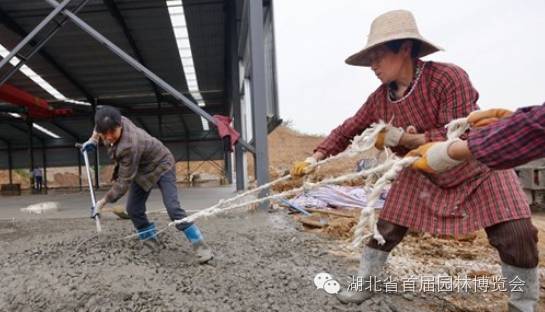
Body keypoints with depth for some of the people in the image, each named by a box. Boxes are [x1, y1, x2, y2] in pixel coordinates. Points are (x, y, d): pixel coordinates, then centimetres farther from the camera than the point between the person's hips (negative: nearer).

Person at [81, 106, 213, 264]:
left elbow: (124, 182, -32)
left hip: (161, 165, -9)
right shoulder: (117, 121, -19)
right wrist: (93, 139, 1)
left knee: (172, 207, -21)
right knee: (133, 209, 4)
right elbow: (102, 124, 11)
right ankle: (150, 241, 23)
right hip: (142, 170, 9)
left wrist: (104, 201, -21)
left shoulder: (129, 146, -40)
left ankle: (200, 245, -14)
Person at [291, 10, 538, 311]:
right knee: (386, 227, 0)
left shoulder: (449, 77, -28)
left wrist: (402, 138, -30)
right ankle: (363, 285, 21)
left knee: (516, 235, -14)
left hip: (478, 169, -3)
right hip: (423, 175, 4)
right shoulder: (380, 98, -12)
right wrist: (314, 158, -14)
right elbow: (347, 130, -5)